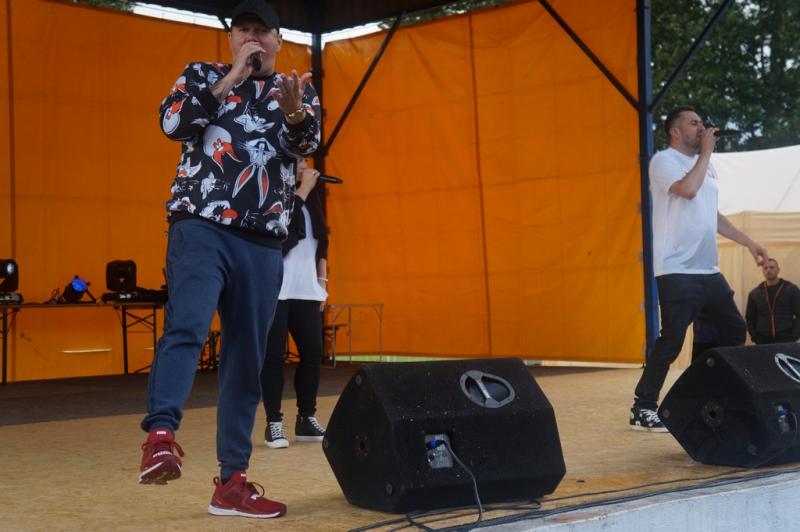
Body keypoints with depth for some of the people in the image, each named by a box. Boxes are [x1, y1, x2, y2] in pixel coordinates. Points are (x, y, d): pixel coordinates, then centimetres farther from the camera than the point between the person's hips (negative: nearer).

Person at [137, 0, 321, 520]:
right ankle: (161, 436, -38)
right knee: (187, 326, -26)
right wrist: (231, 79, -8)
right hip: (201, 227, -3)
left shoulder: (299, 90, 15)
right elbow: (173, 122, -6)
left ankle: (232, 481, 7)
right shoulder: (202, 76, 12)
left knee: (247, 360, 3)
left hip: (263, 243, 3)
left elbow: (307, 142, -5)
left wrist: (294, 112, -28)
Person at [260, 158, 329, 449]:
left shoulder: (312, 199, 16)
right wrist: (303, 190, -12)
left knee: (312, 352, 2)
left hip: (306, 290, 6)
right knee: (274, 354, -3)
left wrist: (323, 279, 14)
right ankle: (274, 423, 2)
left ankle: (307, 419, 13)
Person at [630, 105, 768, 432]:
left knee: (734, 330, 12)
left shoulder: (706, 165, 19)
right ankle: (643, 410, -6)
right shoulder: (664, 161, -5)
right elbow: (688, 189, -24)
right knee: (672, 340, -13)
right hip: (677, 271, -8)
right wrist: (706, 151, -11)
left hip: (708, 270, 9)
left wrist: (748, 243, 23)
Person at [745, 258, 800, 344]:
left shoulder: (791, 290, 4)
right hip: (763, 341, 2)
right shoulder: (755, 293, 11)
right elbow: (750, 318, 16)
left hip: (786, 340, -2)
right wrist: (755, 337, 3)